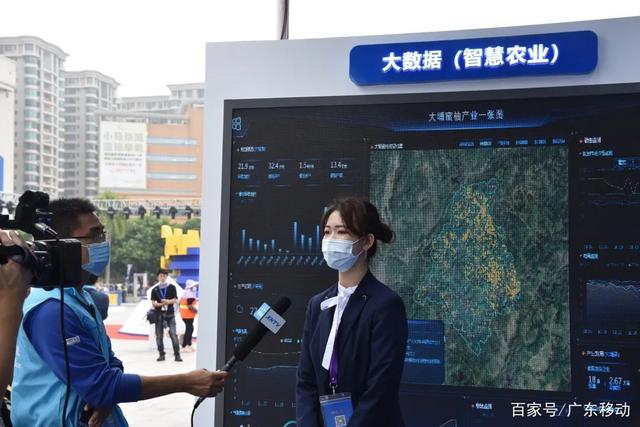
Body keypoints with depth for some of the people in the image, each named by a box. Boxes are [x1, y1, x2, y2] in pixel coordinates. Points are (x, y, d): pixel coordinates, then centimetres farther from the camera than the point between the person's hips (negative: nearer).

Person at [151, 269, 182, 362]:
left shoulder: (172, 287, 2)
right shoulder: (155, 290, 6)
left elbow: (174, 300, -2)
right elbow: (153, 303, 0)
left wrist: (168, 301, -22)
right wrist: (161, 304, -18)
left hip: (170, 314, -2)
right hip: (159, 314, 2)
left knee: (173, 334, -9)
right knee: (159, 335, 3)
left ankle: (177, 354, -7)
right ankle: (161, 354, 12)